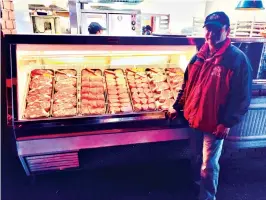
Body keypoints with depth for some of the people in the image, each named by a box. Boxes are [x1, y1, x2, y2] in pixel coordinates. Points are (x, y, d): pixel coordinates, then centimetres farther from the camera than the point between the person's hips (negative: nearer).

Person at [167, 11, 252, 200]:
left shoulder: (238, 59, -14)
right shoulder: (199, 56, 4)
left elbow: (242, 96, -15)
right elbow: (187, 84, 11)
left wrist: (228, 123, -17)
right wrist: (177, 107, 10)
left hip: (216, 124, -6)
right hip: (195, 118, 6)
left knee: (208, 166, 7)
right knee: (196, 158, 22)